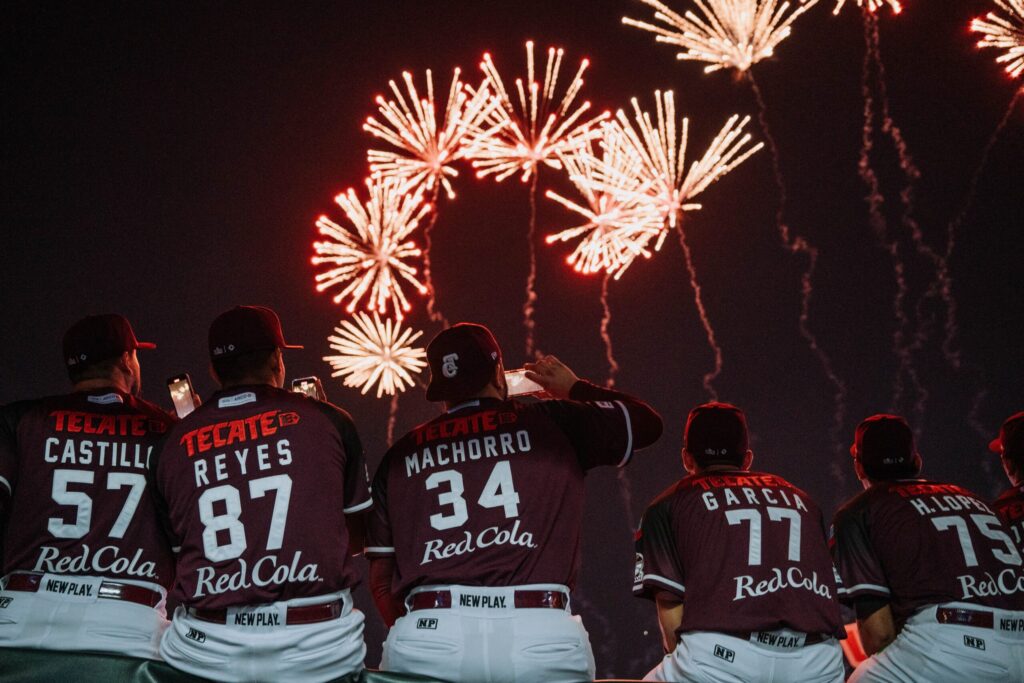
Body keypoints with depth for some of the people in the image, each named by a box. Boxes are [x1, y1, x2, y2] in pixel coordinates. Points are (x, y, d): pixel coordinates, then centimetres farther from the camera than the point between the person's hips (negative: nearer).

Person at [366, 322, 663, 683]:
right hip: (541, 637, -1)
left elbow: (381, 579, 16)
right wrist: (576, 388, 41)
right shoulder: (552, 423, 12)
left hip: (428, 634, 1)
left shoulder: (401, 453, 17)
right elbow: (647, 422, 28)